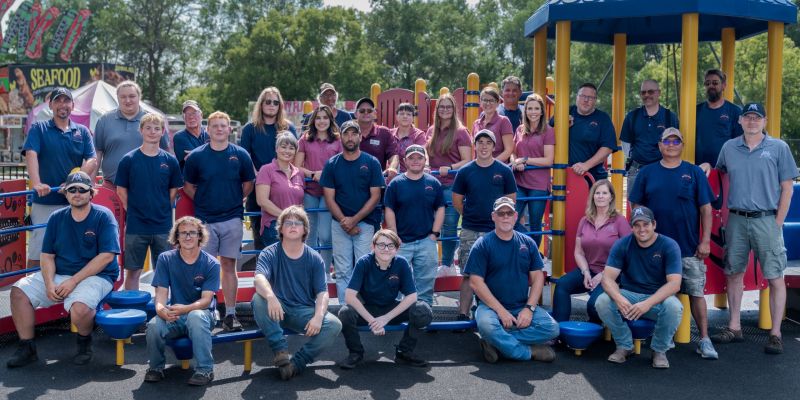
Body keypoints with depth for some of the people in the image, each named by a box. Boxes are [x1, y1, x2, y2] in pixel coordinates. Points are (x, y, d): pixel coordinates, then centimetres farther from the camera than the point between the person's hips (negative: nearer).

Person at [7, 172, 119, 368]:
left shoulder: (103, 216, -6)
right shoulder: (56, 218, 10)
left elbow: (107, 256, -15)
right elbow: (47, 256, 7)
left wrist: (73, 281, -18)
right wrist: (49, 284, -12)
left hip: (96, 276, -6)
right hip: (58, 274, 6)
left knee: (79, 308, -34)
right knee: (19, 291, -11)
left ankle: (85, 342, 1)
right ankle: (27, 348, 1)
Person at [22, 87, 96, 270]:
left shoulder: (82, 132, 11)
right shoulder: (38, 128, 6)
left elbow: (92, 161, 0)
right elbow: (31, 155, -10)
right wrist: (36, 183, -27)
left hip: (74, 203, 2)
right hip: (44, 202, -2)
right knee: (37, 253, 0)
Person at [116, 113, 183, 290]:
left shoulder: (170, 161, 3)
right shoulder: (129, 159, -1)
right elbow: (121, 191, 3)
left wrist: (163, 210, 3)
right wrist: (133, 211, 0)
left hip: (163, 227, 1)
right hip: (135, 227, -1)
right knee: (133, 272, 7)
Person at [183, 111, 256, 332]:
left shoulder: (240, 155, 1)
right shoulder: (196, 156, 0)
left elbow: (248, 184, 12)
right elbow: (188, 186, 9)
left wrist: (235, 200, 5)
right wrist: (203, 201, 2)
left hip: (232, 218, 1)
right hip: (204, 219, 0)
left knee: (229, 266, 5)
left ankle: (230, 314, 10)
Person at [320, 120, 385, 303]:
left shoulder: (371, 163, 1)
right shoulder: (332, 164, 5)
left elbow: (375, 196, -2)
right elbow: (329, 198, 3)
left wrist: (354, 220, -9)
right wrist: (344, 221, -9)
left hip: (365, 223, -1)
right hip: (340, 224, 2)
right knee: (342, 272, 4)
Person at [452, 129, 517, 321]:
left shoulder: (504, 171, 1)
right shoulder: (465, 171, 1)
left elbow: (512, 199, 8)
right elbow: (457, 201, 9)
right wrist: (471, 217, 10)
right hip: (470, 232, 0)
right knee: (469, 275, 2)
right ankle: (463, 315, 6)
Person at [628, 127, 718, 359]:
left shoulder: (694, 172, 2)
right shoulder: (647, 173, 5)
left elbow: (706, 208, 1)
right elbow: (636, 207, 7)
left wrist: (705, 241, -5)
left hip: (689, 247, -1)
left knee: (696, 292, 1)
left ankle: (704, 341, 8)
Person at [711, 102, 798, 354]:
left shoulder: (779, 147, 0)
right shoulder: (729, 148, 8)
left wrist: (778, 223, -5)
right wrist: (726, 215, 6)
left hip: (767, 220, -3)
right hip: (736, 220, 3)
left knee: (775, 278, -2)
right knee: (734, 274, 9)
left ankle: (775, 334, 5)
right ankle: (734, 327, 19)